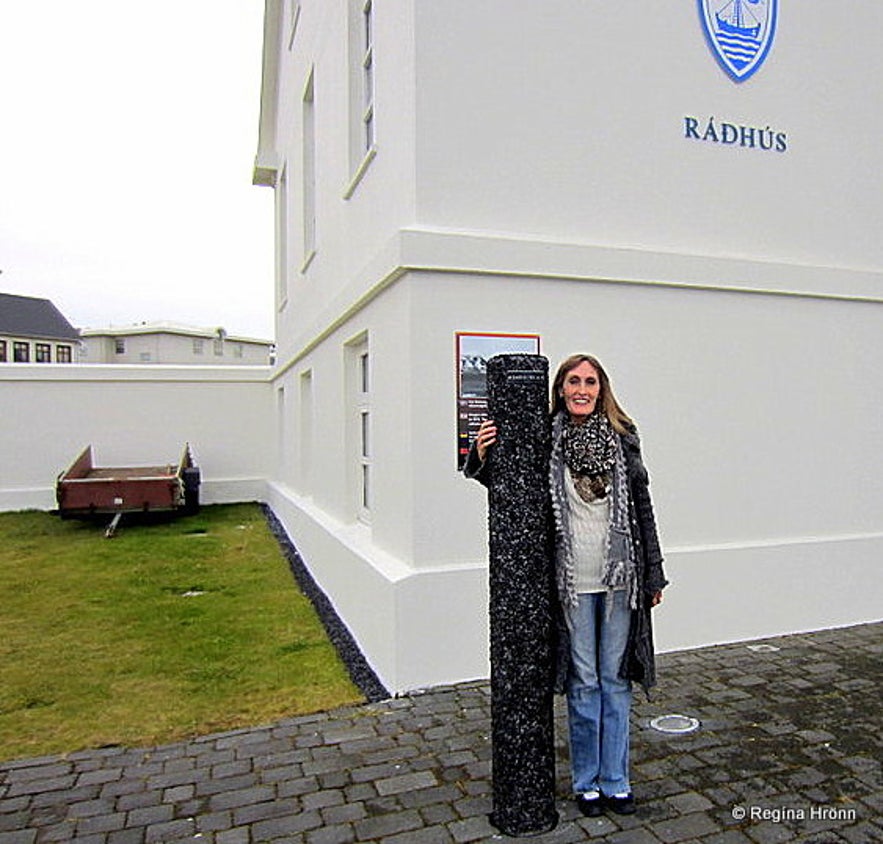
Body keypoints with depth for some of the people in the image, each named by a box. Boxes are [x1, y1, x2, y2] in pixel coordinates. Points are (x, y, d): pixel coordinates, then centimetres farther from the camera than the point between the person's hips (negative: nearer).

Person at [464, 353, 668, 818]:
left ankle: (616, 781, 31)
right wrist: (481, 458, -19)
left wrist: (653, 576, 7)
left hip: (620, 579, 2)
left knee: (616, 679, 14)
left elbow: (643, 509, 6)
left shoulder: (622, 439, 0)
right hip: (572, 583, -2)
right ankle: (586, 781, 30)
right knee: (582, 683, 11)